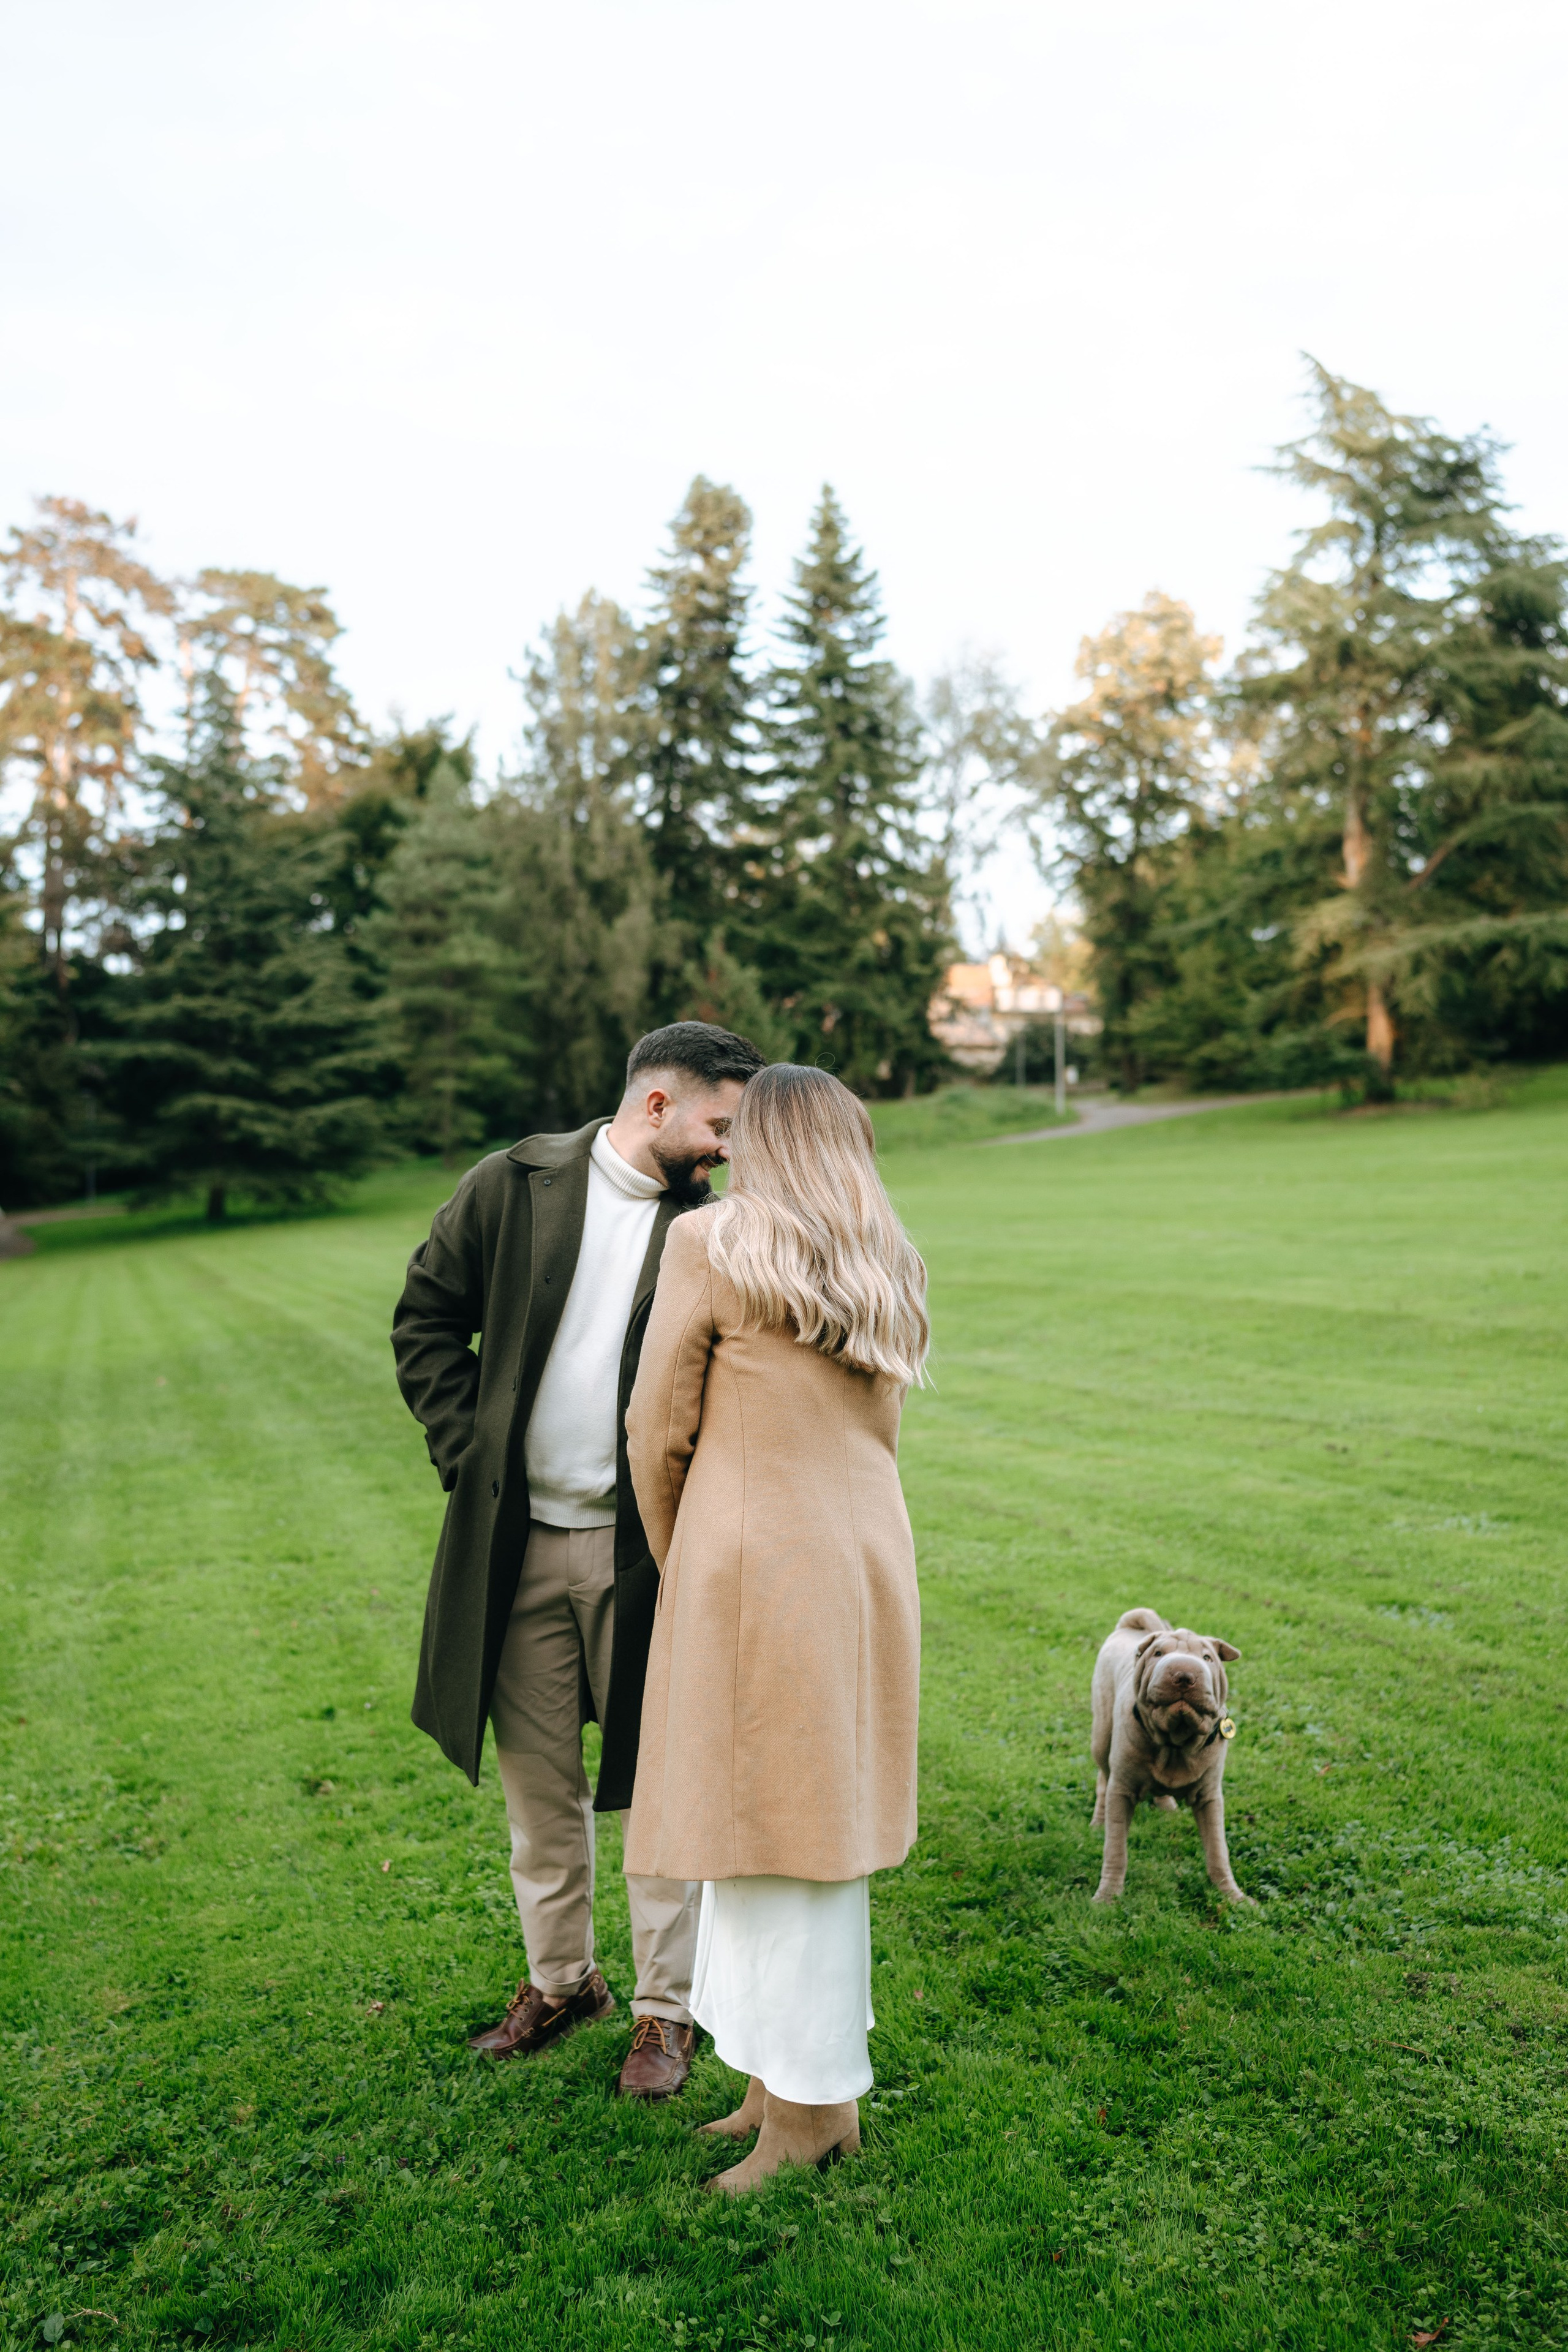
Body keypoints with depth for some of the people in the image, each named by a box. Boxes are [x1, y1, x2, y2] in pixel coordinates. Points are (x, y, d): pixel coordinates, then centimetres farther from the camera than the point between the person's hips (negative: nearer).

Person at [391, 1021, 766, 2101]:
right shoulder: (513, 1188, -1)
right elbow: (427, 1321, 6)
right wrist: (465, 1450, -2)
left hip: (645, 1549, -1)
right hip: (517, 1542, 1)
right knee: (537, 1780, 15)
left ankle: (666, 2007, 26)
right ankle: (562, 1979, 36)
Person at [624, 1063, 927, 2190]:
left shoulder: (712, 1242, -8)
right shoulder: (890, 1266, 11)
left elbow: (658, 1434, -5)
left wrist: (675, 1564, 12)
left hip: (753, 1568, -7)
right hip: (867, 1563, 7)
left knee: (768, 1829, 5)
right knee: (816, 1818, 17)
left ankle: (812, 2102, 18)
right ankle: (802, 2077, 30)